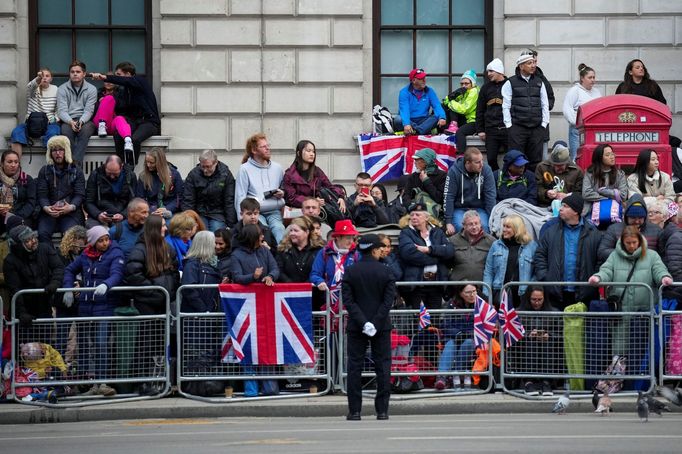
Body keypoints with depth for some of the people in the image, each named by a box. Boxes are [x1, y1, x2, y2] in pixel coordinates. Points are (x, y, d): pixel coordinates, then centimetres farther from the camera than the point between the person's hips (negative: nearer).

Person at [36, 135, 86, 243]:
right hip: (49, 212, 1)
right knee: (43, 233, -28)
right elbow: (41, 194, 6)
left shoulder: (76, 171, 11)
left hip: (71, 211, -1)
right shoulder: (44, 171, 14)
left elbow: (80, 194, 2)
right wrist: (46, 208, -16)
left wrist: (71, 207, -19)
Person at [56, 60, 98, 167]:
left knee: (85, 129, -35)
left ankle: (76, 162, -44)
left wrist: (81, 121, -24)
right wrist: (71, 122, -23)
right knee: (66, 130, -35)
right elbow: (62, 110, -2)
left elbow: (89, 110, -3)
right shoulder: (62, 89, 9)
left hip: (85, 121, 0)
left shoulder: (91, 89, 8)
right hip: (68, 120, 0)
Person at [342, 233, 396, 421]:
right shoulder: (385, 272, -3)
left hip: (356, 327, 0)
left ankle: (354, 410, 2)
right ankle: (382, 410, 3)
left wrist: (363, 322, -12)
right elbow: (389, 300, -10)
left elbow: (348, 300, -8)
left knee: (354, 367, 4)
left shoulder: (350, 272, -1)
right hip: (381, 327, 0)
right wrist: (376, 323, -11)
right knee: (382, 366, 6)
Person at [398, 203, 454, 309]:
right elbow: (409, 253, -15)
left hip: (437, 282, 3)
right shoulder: (406, 233, 4)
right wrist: (437, 258, -10)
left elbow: (450, 251, 1)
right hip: (416, 281, -3)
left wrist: (429, 249, -12)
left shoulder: (437, 232, 15)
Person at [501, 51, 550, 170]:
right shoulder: (510, 83, 2)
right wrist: (509, 125, -5)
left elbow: (545, 104, 13)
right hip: (517, 128, -3)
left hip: (537, 128, 3)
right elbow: (506, 106, 1)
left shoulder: (539, 82, 13)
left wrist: (544, 124, 4)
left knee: (535, 160, 5)